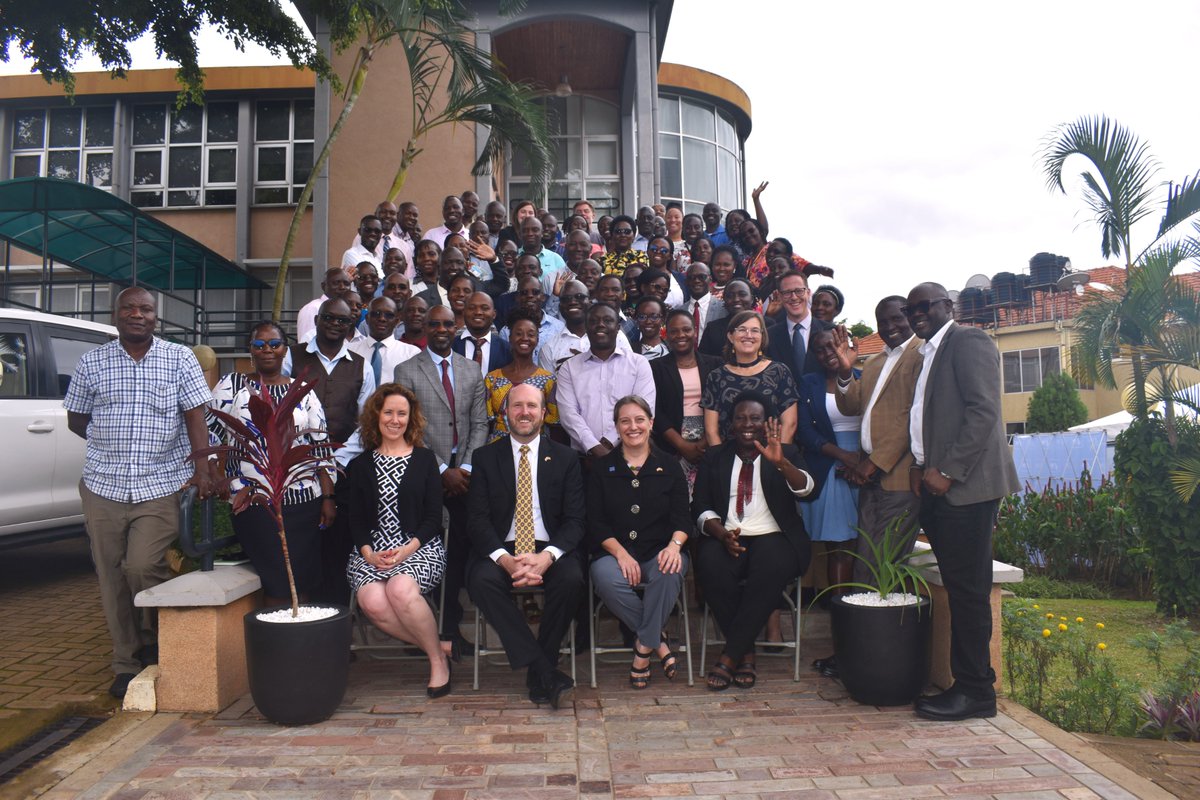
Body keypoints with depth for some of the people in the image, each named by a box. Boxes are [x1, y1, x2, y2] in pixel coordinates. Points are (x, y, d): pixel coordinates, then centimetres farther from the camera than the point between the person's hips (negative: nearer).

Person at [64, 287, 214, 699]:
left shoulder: (180, 358, 2)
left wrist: (202, 468, -14)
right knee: (112, 579, 6)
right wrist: (109, 441, 1)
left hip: (161, 485, -3)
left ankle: (157, 636, 16)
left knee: (142, 566, -14)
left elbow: (195, 416, -4)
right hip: (103, 485, 3)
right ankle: (126, 664, 20)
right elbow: (76, 418, 16)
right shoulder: (92, 362, 7)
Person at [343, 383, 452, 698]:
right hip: (371, 551, 2)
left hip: (419, 547, -2)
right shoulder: (360, 466, 15)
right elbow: (356, 520, 9)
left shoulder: (425, 459, 9)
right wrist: (369, 553, -10)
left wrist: (408, 549, -13)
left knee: (401, 589, -34)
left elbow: (433, 516, 3)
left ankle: (438, 659, -10)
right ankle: (436, 650, -8)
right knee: (372, 601, -29)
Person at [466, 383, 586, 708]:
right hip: (501, 550, 0)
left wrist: (548, 556, -21)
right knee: (481, 580, -31)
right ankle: (546, 672, -26)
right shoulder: (485, 458, 8)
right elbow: (478, 519, -1)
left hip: (551, 550, 0)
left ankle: (538, 673, -11)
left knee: (572, 579, -31)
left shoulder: (565, 458, 8)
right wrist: (505, 559, -20)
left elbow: (574, 519, 0)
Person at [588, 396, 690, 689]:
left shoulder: (669, 466, 11)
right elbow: (596, 522, 2)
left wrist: (674, 545, -19)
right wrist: (620, 553, -15)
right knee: (606, 577, -34)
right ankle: (659, 639, -11)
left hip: (661, 553, 0)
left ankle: (645, 645, -12)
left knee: (669, 572, -35)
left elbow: (682, 516, 4)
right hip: (615, 552, 0)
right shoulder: (602, 469, 10)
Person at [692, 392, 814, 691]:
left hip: (773, 537, -1)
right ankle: (746, 653, -16)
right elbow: (701, 507, 7)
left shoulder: (786, 454, 13)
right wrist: (721, 533, -13)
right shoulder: (715, 458, 16)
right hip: (726, 538, 1)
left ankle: (730, 656, -21)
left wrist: (780, 462, -27)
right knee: (710, 565, -32)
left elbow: (805, 488, -8)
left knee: (772, 569, -35)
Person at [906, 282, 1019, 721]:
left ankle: (976, 690, 3)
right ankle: (965, 682, 15)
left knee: (967, 588, -5)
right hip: (939, 484, 9)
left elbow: (984, 410, -15)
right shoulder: (929, 355, 23)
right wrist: (921, 467, 7)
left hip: (965, 484, -8)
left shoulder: (969, 341, -4)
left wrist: (947, 471, -17)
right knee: (957, 587, 9)